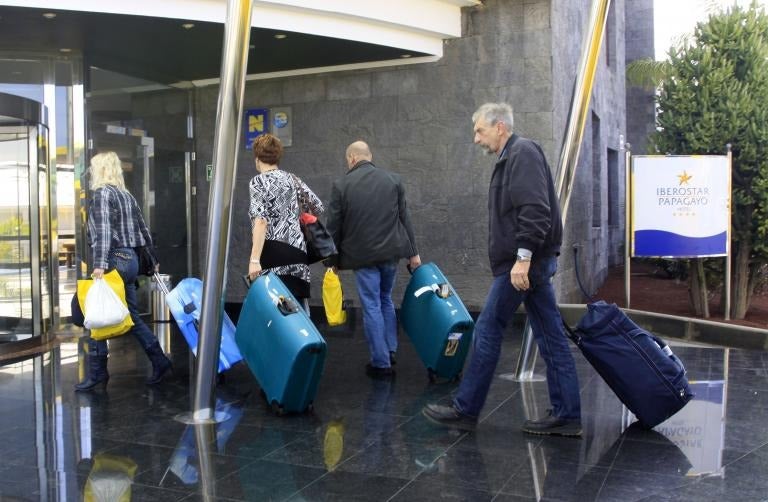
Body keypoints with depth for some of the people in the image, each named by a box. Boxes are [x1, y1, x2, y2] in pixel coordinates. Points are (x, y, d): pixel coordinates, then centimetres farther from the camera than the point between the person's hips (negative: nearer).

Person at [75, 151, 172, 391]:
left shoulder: (101, 193, -8)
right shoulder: (126, 195, 16)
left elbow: (103, 230, -19)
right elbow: (143, 229, 18)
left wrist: (99, 264, -25)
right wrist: (152, 260, 23)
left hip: (114, 260, -8)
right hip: (130, 259, 8)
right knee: (131, 315, 12)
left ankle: (97, 372, 6)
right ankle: (159, 361, 11)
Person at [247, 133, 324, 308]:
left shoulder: (258, 182, -2)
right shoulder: (292, 179, 13)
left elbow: (261, 220, -15)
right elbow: (318, 208, 16)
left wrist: (254, 259, -19)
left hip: (273, 252, -6)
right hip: (297, 250, 6)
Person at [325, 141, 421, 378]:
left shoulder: (341, 185, -6)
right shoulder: (393, 179, 3)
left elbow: (334, 226, -3)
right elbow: (404, 218, 5)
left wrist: (332, 259, 8)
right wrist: (413, 252, 11)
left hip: (362, 254, -4)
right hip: (390, 251, 4)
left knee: (371, 306, 2)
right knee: (385, 299, 21)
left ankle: (381, 363, 7)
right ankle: (390, 350, 24)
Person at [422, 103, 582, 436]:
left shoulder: (522, 153, -10)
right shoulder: (512, 157, 21)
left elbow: (535, 210, -22)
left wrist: (523, 256, -25)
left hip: (521, 263, -10)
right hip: (532, 262, 10)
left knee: (487, 332, -3)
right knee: (550, 337, 8)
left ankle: (466, 410, 7)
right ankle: (566, 415, 14)